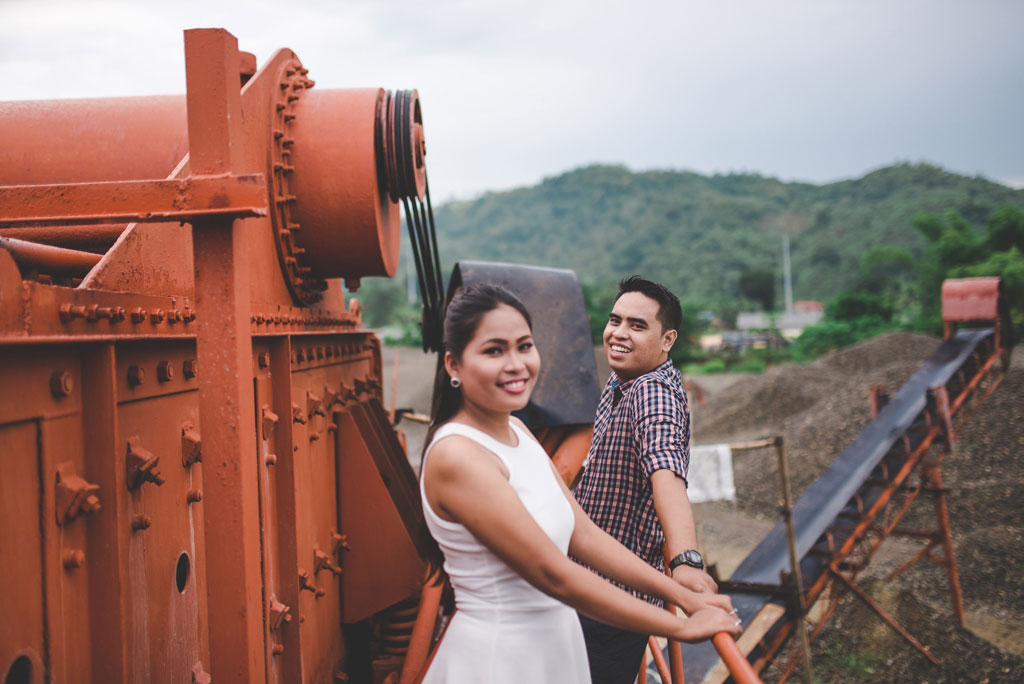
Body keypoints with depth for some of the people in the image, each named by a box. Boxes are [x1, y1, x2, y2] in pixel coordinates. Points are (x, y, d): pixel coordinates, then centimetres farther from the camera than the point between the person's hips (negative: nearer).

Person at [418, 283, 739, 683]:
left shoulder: (517, 431, 5)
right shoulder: (457, 457, -22)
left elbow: (584, 535, 3)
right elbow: (554, 576, -23)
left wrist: (686, 598, -2)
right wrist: (681, 628, -18)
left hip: (557, 646, 8)